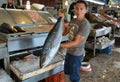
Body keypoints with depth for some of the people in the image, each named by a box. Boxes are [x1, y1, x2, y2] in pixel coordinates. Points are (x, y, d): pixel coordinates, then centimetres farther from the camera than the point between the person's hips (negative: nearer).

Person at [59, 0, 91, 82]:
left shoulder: (85, 24, -23)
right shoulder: (73, 20, 2)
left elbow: (76, 42, -25)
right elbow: (64, 32, 3)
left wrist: (60, 45, -28)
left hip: (76, 54, -7)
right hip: (69, 52, 8)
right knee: (67, 72, 25)